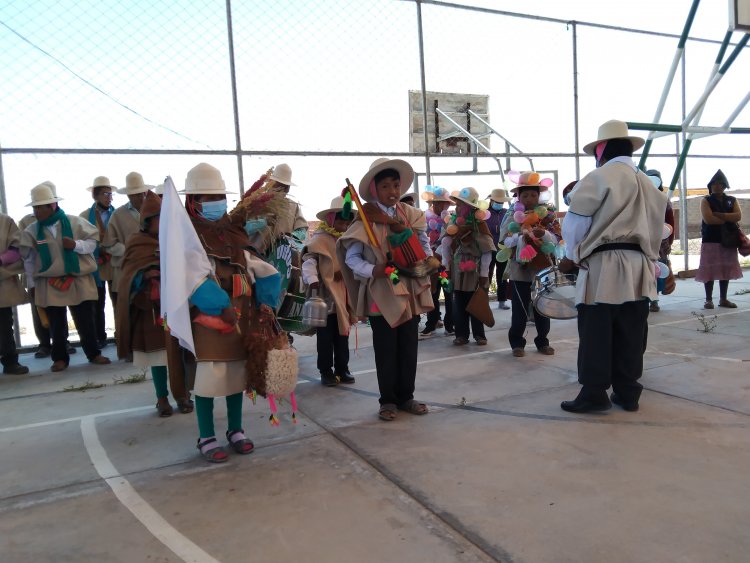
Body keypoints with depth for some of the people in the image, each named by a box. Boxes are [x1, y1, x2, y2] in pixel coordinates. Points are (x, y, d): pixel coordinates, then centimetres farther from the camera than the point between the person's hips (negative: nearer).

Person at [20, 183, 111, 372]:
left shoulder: (75, 222, -4)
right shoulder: (31, 231, 0)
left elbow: (92, 243, 0)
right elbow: (29, 260, 6)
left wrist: (76, 245, -19)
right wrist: (31, 284, 6)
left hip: (79, 280, -1)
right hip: (49, 285, 1)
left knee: (86, 321, 5)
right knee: (57, 325, 7)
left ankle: (93, 353, 18)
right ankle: (60, 357, 20)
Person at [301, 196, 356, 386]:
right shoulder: (319, 239, -9)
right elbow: (308, 260, -19)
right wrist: (312, 279, -34)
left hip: (343, 295, 6)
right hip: (326, 295, -6)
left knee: (342, 334, 13)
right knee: (326, 336, 2)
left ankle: (342, 369, 23)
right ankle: (326, 371, 12)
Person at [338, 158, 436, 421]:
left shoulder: (411, 214, 4)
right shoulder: (366, 220, -9)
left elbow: (424, 245, 16)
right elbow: (351, 257, -8)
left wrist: (429, 263, -1)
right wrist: (372, 270, -24)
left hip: (410, 291, 4)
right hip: (381, 294, -4)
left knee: (409, 348, 12)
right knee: (386, 350, 6)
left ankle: (406, 396, 27)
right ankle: (388, 400, 21)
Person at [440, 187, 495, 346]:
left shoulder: (479, 224, -9)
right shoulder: (453, 222, 3)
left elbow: (487, 251, -9)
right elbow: (445, 244, 5)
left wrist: (484, 273, -10)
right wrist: (446, 265, 0)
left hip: (474, 271, -3)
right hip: (457, 270, 4)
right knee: (459, 304, 6)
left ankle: (479, 334, 17)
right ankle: (461, 334, 15)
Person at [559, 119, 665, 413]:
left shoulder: (599, 177, -4)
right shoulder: (647, 182, 19)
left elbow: (576, 221, -5)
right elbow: (656, 225, 18)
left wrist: (571, 256, 8)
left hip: (604, 264, -7)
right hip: (638, 267, 7)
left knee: (595, 332, -2)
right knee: (630, 334, 9)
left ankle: (594, 394, 1)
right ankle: (627, 393, 16)